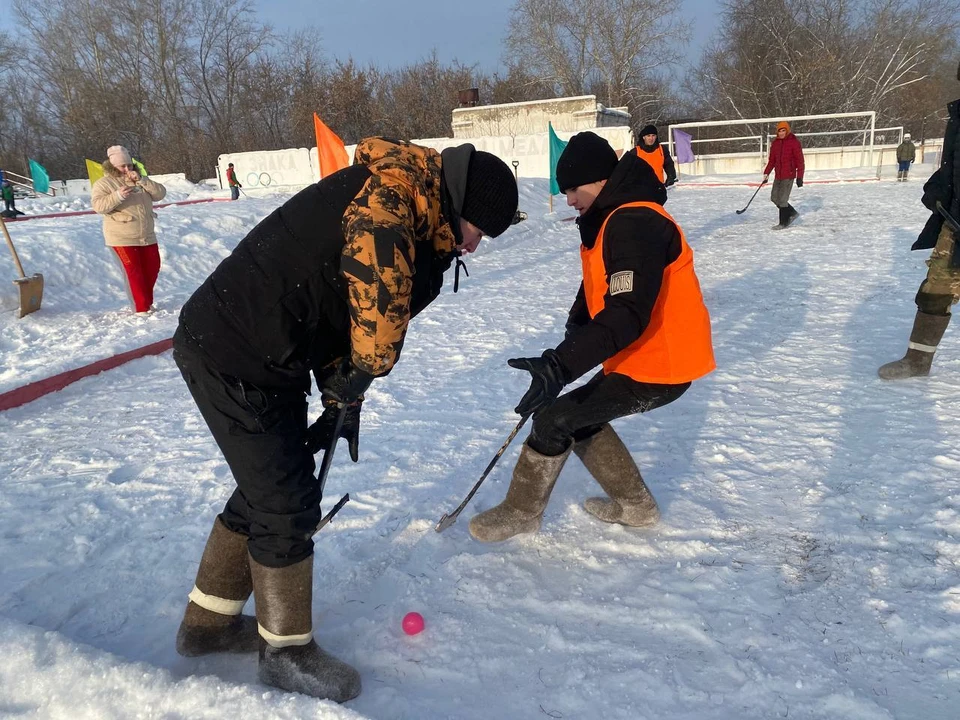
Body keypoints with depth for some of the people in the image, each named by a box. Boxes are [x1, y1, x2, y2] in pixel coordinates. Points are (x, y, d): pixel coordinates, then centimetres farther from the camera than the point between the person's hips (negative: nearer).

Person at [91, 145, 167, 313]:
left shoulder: (140, 181, 13)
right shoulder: (103, 183, -2)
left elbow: (160, 193, 0)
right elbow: (98, 205, -15)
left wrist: (141, 180, -12)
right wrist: (118, 196, -28)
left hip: (147, 235, 6)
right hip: (122, 238, -6)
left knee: (152, 268, 10)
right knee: (133, 272, -8)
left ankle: (147, 303, 27)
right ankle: (142, 308, -2)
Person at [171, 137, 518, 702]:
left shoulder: (419, 230, 12)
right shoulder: (394, 187, -18)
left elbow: (345, 315, 17)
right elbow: (376, 285, -35)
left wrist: (342, 401, 12)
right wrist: (366, 372, -18)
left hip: (259, 357, 10)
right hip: (236, 358, -10)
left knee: (269, 490, 20)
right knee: (290, 504, 0)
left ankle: (209, 622, 40)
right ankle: (288, 651, 23)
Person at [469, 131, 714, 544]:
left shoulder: (635, 224, -24)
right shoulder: (612, 219, 9)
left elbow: (628, 313, -35)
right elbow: (597, 288, 21)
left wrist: (561, 366, -41)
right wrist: (574, 330, 21)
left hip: (657, 369, -10)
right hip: (637, 358, 10)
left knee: (555, 420, -6)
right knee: (581, 419, 18)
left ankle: (521, 512, 14)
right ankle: (635, 505, 31)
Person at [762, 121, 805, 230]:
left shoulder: (794, 142, -9)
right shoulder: (775, 143, 9)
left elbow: (800, 160, -9)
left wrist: (799, 177, -12)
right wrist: (767, 173, 7)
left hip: (789, 175, -7)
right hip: (778, 175, 7)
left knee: (782, 199, -7)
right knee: (774, 198, 10)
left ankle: (783, 223, 7)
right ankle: (792, 213, 26)